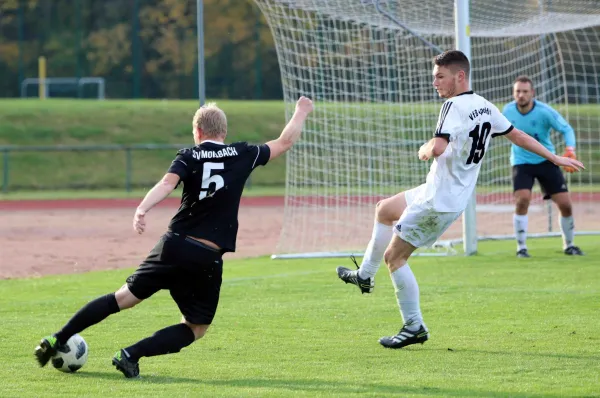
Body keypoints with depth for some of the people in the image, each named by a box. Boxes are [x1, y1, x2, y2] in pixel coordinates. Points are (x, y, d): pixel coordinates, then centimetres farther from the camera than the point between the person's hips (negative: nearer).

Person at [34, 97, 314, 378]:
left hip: (174, 246, 2)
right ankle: (132, 354, -6)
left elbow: (167, 183, -18)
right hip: (208, 259, -2)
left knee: (125, 297, 15)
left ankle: (57, 340, 11)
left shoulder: (189, 157, 3)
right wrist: (300, 113, 35)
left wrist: (142, 209, -32)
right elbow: (284, 143, 19)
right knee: (196, 328, 12)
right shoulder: (243, 155, 6)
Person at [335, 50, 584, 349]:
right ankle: (365, 276, 37)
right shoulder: (485, 107, 5)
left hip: (439, 202, -10)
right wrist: (554, 158, 25)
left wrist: (425, 149, -12)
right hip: (435, 191, 10)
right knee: (384, 210, 27)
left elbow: (438, 147, -36)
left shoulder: (455, 106, -22)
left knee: (394, 256, -1)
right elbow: (518, 136, 14)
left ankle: (414, 327, 3)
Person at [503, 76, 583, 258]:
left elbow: (566, 129, -14)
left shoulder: (544, 111, -19)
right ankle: (521, 247, -11)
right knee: (522, 199, -25)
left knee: (565, 204, -4)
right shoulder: (508, 111, -10)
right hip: (521, 162, 0)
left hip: (546, 160, 0)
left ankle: (569, 245, 21)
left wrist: (570, 150, -31)